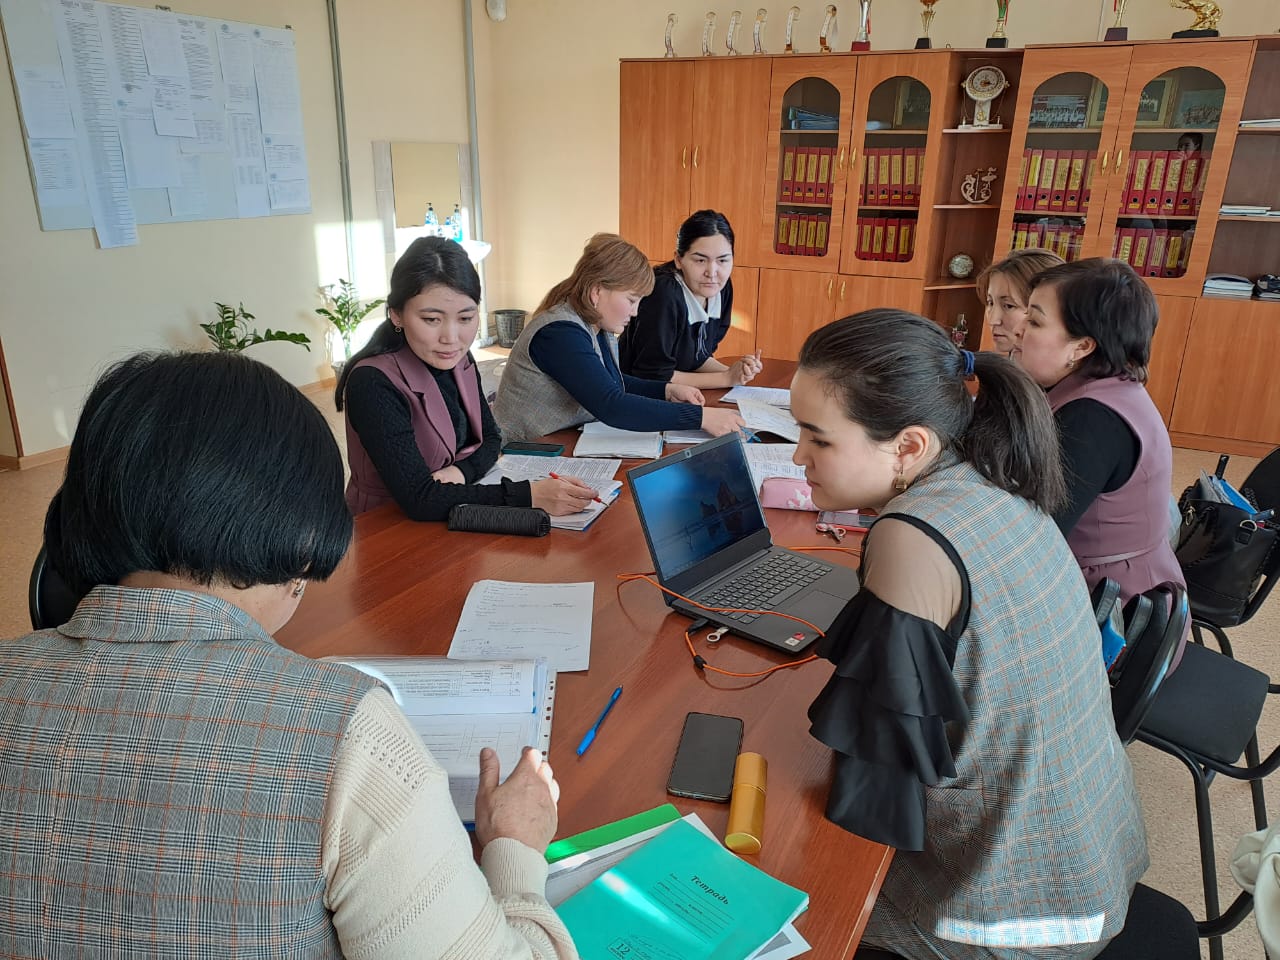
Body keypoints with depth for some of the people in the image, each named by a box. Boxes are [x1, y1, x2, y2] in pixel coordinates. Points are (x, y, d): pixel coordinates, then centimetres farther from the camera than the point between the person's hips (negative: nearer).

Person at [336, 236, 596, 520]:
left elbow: (490, 438, 9)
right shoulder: (373, 384, -21)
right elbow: (419, 500, -26)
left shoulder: (458, 360, -1)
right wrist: (530, 495, -31)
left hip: (452, 528, 6)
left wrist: (459, 471, -13)